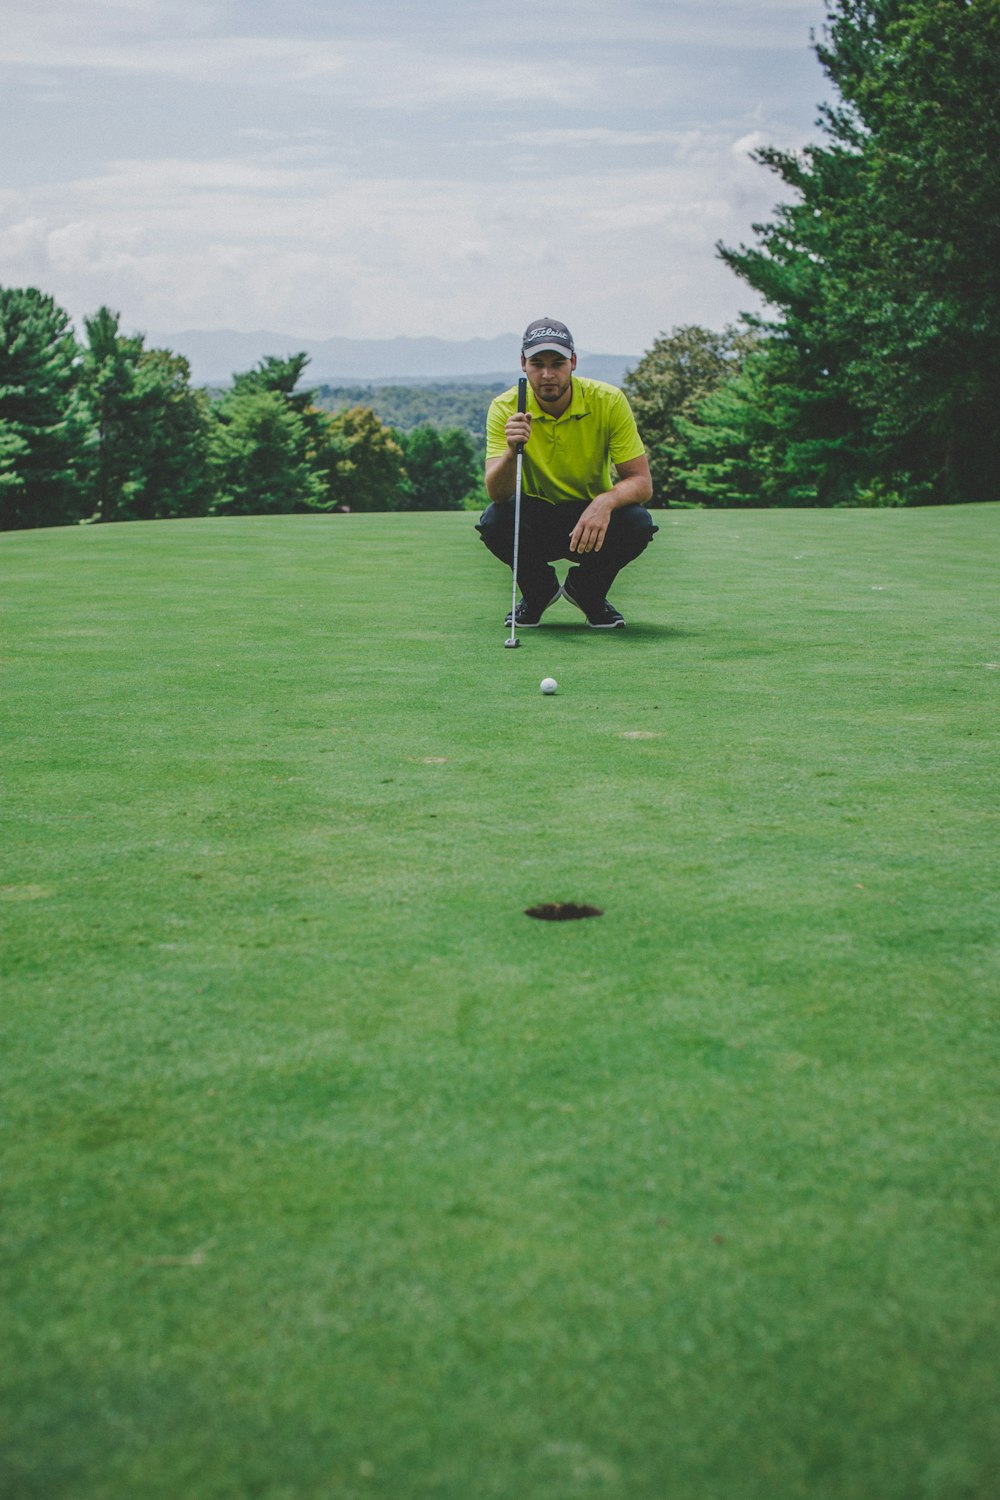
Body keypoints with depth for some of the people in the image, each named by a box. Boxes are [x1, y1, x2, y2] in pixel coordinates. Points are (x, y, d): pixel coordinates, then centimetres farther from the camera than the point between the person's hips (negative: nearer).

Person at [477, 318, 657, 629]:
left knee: (638, 523, -30)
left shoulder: (609, 401, -16)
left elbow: (642, 482, -18)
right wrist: (512, 451, -45)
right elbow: (496, 493, -24)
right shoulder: (505, 408, -15)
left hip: (592, 519, 0)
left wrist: (605, 502, -40)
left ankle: (587, 590, 3)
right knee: (493, 520, -31)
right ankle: (539, 591, 2)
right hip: (535, 518, 0)